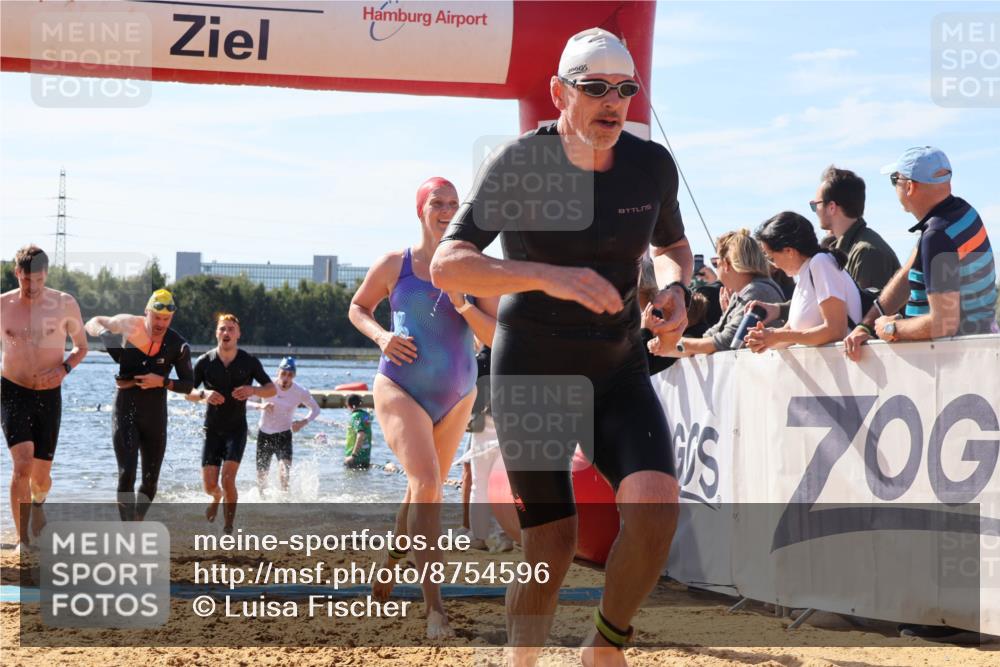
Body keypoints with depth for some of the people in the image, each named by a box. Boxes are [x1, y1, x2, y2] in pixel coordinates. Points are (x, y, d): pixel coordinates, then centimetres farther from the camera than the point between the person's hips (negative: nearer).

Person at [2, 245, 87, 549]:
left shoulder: (65, 304, -4)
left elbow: (81, 347, 8)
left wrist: (64, 368, -11)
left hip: (49, 395, 1)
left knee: (42, 474, 8)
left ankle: (38, 503, 46)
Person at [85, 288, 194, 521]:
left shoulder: (178, 346, -7)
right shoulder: (128, 325, -8)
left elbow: (188, 385, 0)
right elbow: (92, 323, 7)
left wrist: (163, 382, -18)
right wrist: (104, 333, -16)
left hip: (156, 417, 2)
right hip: (125, 412, -2)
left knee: (150, 481, 10)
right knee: (127, 475, -16)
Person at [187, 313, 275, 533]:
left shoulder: (249, 362, -4)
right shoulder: (205, 362, -3)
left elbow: (272, 389, 3)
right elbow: (187, 392, 2)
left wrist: (253, 390, -19)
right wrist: (204, 395, -20)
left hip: (237, 429, -1)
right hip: (212, 430, 1)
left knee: (228, 478, -18)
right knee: (209, 485, -1)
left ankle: (229, 527, -4)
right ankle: (217, 497, 38)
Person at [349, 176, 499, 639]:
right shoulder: (394, 265, -2)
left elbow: (495, 336, -3)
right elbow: (358, 309, 13)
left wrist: (462, 305, -20)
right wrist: (382, 336, -7)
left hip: (457, 396, 4)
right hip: (401, 389, -4)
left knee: (426, 490, 18)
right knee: (426, 483, -22)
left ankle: (388, 564, 45)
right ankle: (434, 604, -23)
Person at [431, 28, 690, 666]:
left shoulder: (652, 165, -3)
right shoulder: (520, 163, -15)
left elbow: (673, 245, 18)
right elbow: (447, 265, -23)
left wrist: (675, 289, -6)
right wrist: (548, 276, -36)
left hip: (618, 368, 3)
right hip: (531, 371, -3)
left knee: (656, 509, -21)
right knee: (552, 549, -6)